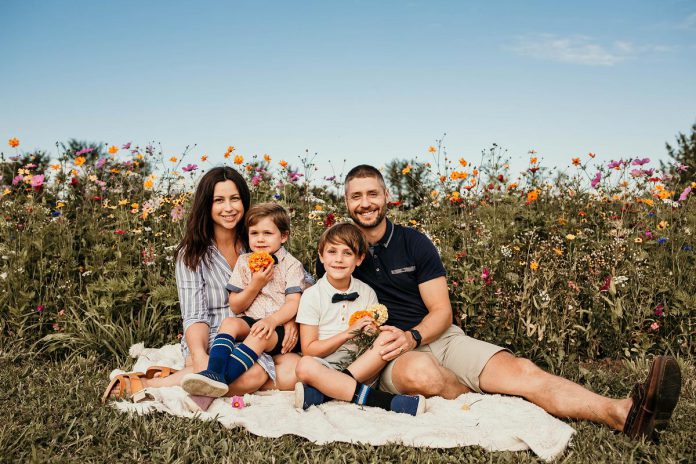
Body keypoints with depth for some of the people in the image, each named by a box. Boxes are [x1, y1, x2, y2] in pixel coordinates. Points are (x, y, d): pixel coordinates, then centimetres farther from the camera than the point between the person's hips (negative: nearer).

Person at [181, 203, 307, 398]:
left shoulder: (292, 265, 2)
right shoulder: (244, 262, 12)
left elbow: (293, 303, -9)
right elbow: (235, 307, 9)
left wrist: (272, 320, -28)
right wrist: (255, 285, -7)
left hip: (279, 326, -4)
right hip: (249, 321, 4)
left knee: (259, 336, -34)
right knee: (229, 323, -26)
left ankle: (224, 379, -47)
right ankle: (214, 373, -44)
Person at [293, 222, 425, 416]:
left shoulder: (367, 293, 8)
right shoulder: (312, 296, -1)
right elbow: (309, 350, -6)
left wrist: (372, 331, -13)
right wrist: (348, 333, -15)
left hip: (362, 367, 3)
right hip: (325, 369, -2)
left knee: (388, 336, -23)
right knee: (304, 366, -35)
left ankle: (320, 393, -29)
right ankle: (382, 399, -35)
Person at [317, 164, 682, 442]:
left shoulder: (414, 243, 3)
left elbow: (441, 311, 2)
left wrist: (411, 337, -19)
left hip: (437, 336, 2)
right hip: (389, 355, -2)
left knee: (520, 370, -23)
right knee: (420, 372, -41)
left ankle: (626, 414, -35)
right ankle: (477, 399, -14)